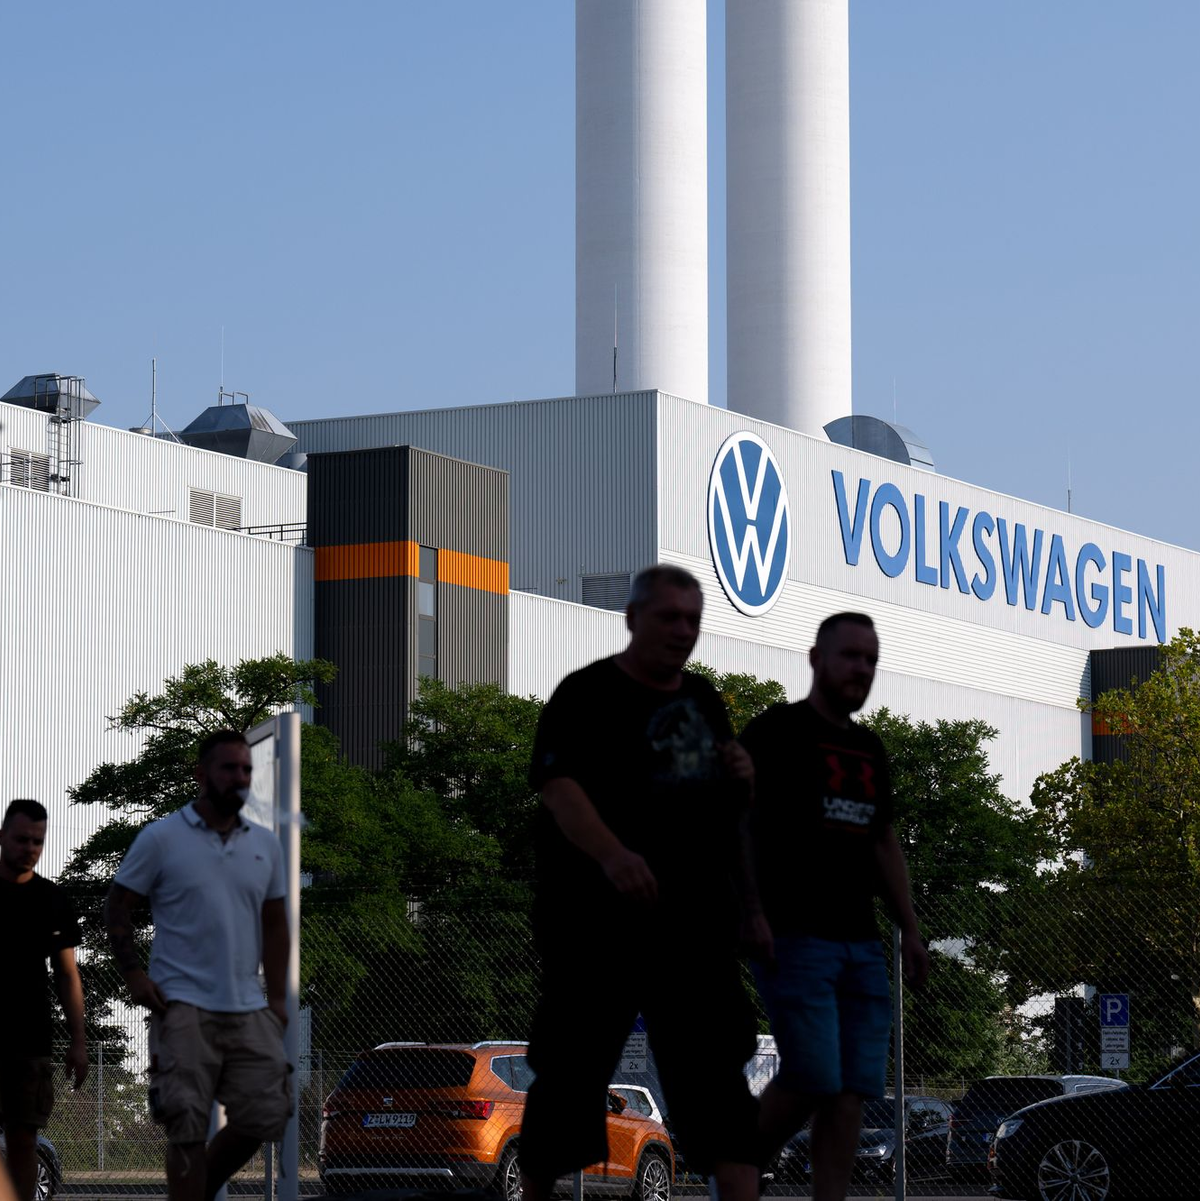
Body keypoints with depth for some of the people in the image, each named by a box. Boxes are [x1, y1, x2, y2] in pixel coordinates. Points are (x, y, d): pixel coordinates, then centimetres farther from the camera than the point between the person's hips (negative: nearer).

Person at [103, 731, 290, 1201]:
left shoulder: (266, 845, 12)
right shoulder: (160, 838, -1)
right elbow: (117, 907, 2)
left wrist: (278, 996, 10)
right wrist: (134, 973, -10)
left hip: (249, 1010, 5)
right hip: (184, 1006, -5)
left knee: (265, 1117, 2)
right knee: (188, 1128, -6)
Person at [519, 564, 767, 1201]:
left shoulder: (703, 699, 17)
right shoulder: (587, 694, -6)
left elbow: (725, 809, 27)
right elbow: (558, 787, -20)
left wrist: (740, 782, 3)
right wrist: (612, 854, -37)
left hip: (694, 923, 6)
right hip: (597, 924, -6)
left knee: (717, 1067, -2)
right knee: (571, 1072, 1)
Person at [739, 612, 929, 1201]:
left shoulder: (869, 750, 18)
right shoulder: (775, 733, -4)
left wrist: (910, 929, 18)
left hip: (860, 943, 7)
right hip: (793, 937, -7)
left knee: (853, 1090, -1)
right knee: (812, 1080, -14)